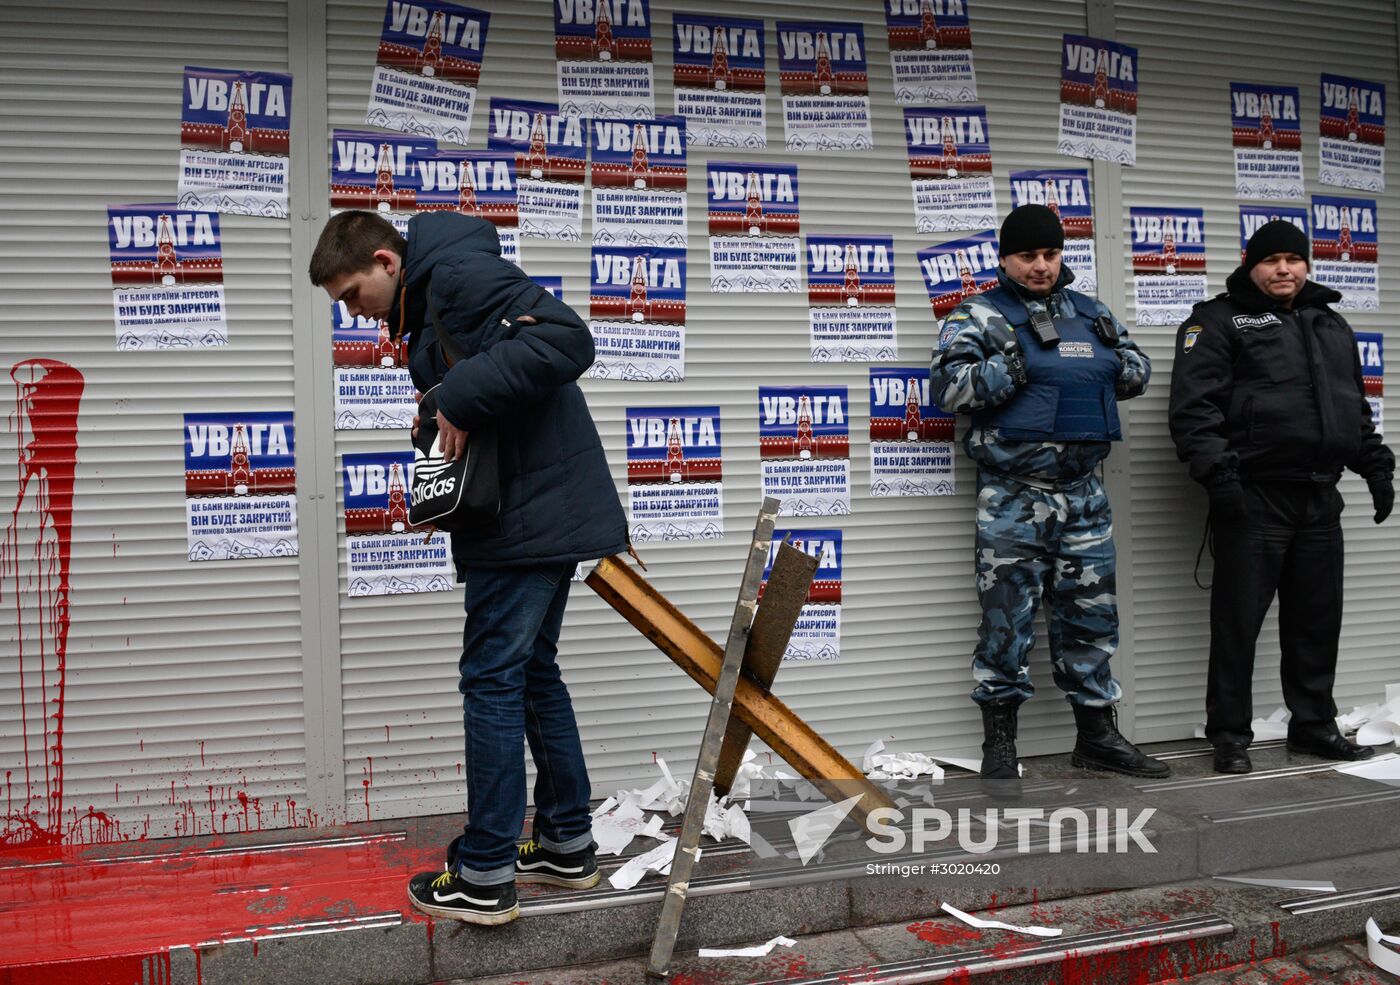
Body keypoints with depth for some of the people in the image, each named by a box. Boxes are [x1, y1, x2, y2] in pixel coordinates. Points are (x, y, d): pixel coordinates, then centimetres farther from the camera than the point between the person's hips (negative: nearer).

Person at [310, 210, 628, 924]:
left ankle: (485, 877, 2)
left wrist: (461, 396, -26)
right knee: (532, 675, 17)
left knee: (492, 680, -5)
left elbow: (566, 340, -26)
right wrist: (443, 414, 2)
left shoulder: (463, 274, -14)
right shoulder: (428, 307, 19)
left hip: (527, 518, -11)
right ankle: (568, 846, 26)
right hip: (543, 515, 11)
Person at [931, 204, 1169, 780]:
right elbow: (949, 387, -14)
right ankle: (999, 742, 11)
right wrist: (1014, 366, -20)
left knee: (1091, 614, 11)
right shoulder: (980, 316, -2)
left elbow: (1136, 375, 22)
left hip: (1084, 493, 5)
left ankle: (1097, 733, 23)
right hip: (1012, 495, -5)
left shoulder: (1090, 313, 16)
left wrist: (1117, 352, 2)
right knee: (1007, 616, 0)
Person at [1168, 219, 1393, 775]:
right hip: (1253, 497, -6)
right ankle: (1230, 737, 5)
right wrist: (1216, 472, -20)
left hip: (1320, 500, 6)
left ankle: (1314, 727, 22)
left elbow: (1357, 408, 28)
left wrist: (1376, 466, 19)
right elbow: (1194, 405, -11)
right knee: (1239, 620, -3)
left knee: (1317, 620, 11)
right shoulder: (1219, 322, -1)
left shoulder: (1331, 325, 21)